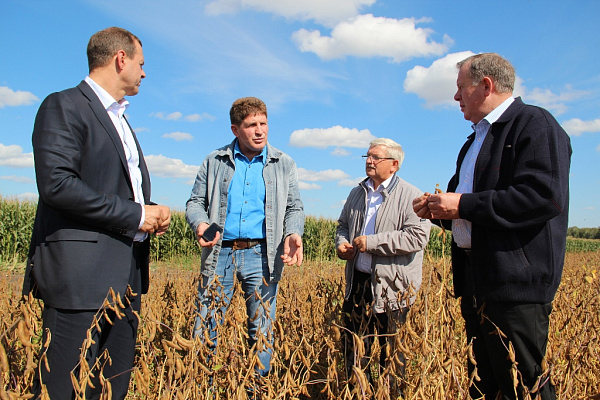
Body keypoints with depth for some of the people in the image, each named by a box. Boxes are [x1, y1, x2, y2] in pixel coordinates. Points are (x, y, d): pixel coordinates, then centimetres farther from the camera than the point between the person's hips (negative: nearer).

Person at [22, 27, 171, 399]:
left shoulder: (119, 120, 23)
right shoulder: (64, 106, -6)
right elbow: (56, 185, -19)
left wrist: (152, 214, 7)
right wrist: (134, 214, -15)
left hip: (125, 278, 9)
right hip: (81, 274, -9)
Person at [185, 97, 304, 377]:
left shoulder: (284, 164, 10)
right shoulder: (214, 162, 10)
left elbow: (294, 207, 11)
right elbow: (196, 202, 10)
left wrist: (293, 233, -11)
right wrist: (200, 224, -13)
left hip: (262, 256, 0)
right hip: (220, 253, 0)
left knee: (261, 332, 6)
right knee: (205, 329, 3)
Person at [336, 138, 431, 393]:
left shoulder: (410, 196, -9)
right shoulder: (357, 193, 12)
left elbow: (418, 236, -21)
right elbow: (343, 225, 25)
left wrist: (372, 242, -21)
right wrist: (341, 243, 2)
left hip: (391, 288, -6)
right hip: (357, 282, 6)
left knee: (390, 353, 8)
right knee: (353, 344, 14)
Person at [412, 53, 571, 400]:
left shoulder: (535, 124, -8)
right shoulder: (478, 138, 22)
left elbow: (544, 197, -22)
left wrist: (464, 205, -18)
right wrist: (439, 208, 5)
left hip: (516, 280, -9)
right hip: (476, 278, 10)